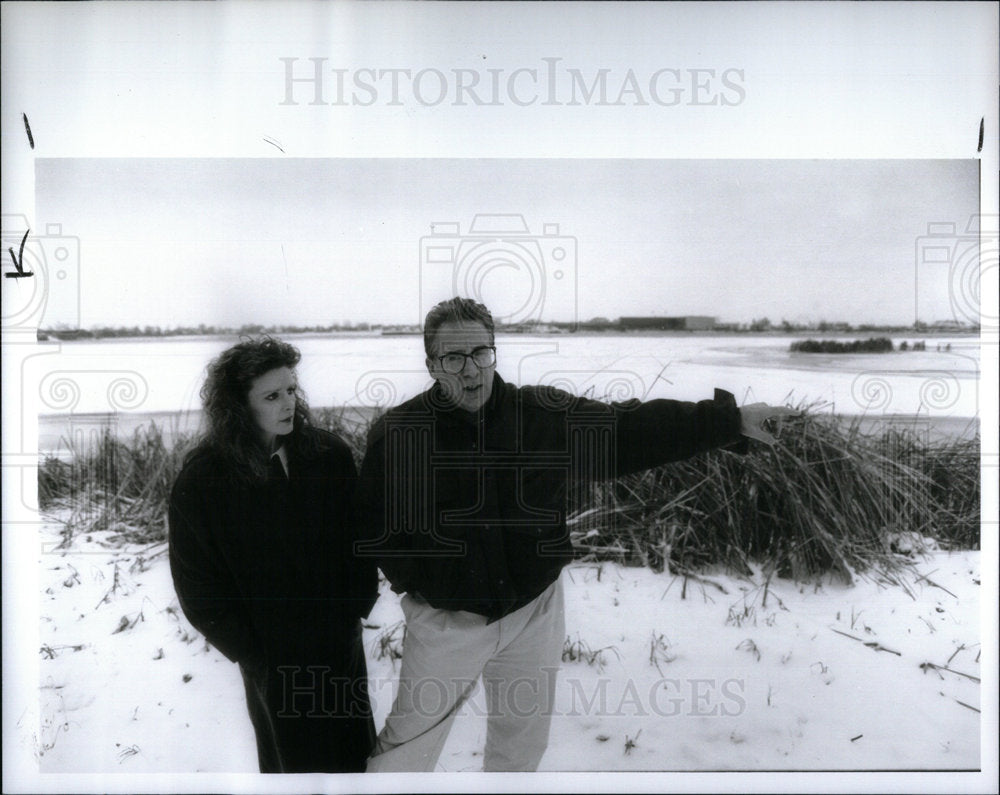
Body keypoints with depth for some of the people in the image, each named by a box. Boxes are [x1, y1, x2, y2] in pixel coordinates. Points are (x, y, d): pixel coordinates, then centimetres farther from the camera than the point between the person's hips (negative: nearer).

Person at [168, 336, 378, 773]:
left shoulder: (329, 454, -4)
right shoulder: (201, 481, -12)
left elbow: (361, 533, 7)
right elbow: (198, 589, -7)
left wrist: (357, 603, 0)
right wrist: (251, 651, -8)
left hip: (341, 641, 3)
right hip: (274, 659, -3)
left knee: (354, 751, 16)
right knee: (295, 757, 12)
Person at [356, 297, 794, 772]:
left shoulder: (548, 416, -7)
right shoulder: (395, 435, -13)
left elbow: (634, 429, -5)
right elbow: (371, 525, -3)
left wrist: (732, 420, -6)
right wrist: (415, 580, -10)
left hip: (533, 613, 3)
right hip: (445, 621, -2)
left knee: (522, 739, 19)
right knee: (410, 742, 6)